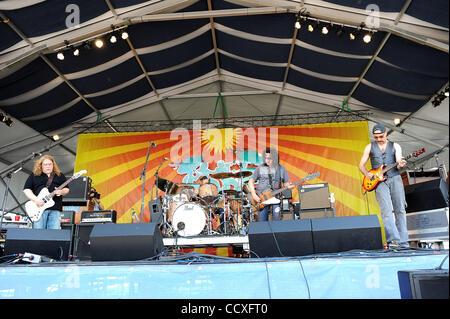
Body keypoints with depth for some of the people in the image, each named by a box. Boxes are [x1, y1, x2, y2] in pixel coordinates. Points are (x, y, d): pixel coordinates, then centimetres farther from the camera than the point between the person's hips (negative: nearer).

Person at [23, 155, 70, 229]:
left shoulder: (60, 176, 15)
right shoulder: (34, 176, 11)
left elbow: (66, 189, 15)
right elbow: (26, 189, 5)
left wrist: (61, 192, -9)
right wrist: (35, 199, -10)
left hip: (55, 209, 1)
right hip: (39, 208, 0)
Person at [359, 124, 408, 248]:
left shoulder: (395, 146, 13)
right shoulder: (369, 147, 13)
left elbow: (398, 163, 2)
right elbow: (361, 164, 12)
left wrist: (400, 165, -22)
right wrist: (366, 173, -7)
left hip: (395, 178, 1)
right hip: (379, 181, -1)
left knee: (400, 210, -2)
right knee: (386, 210, -15)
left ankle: (403, 242, 3)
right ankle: (393, 240, -21)